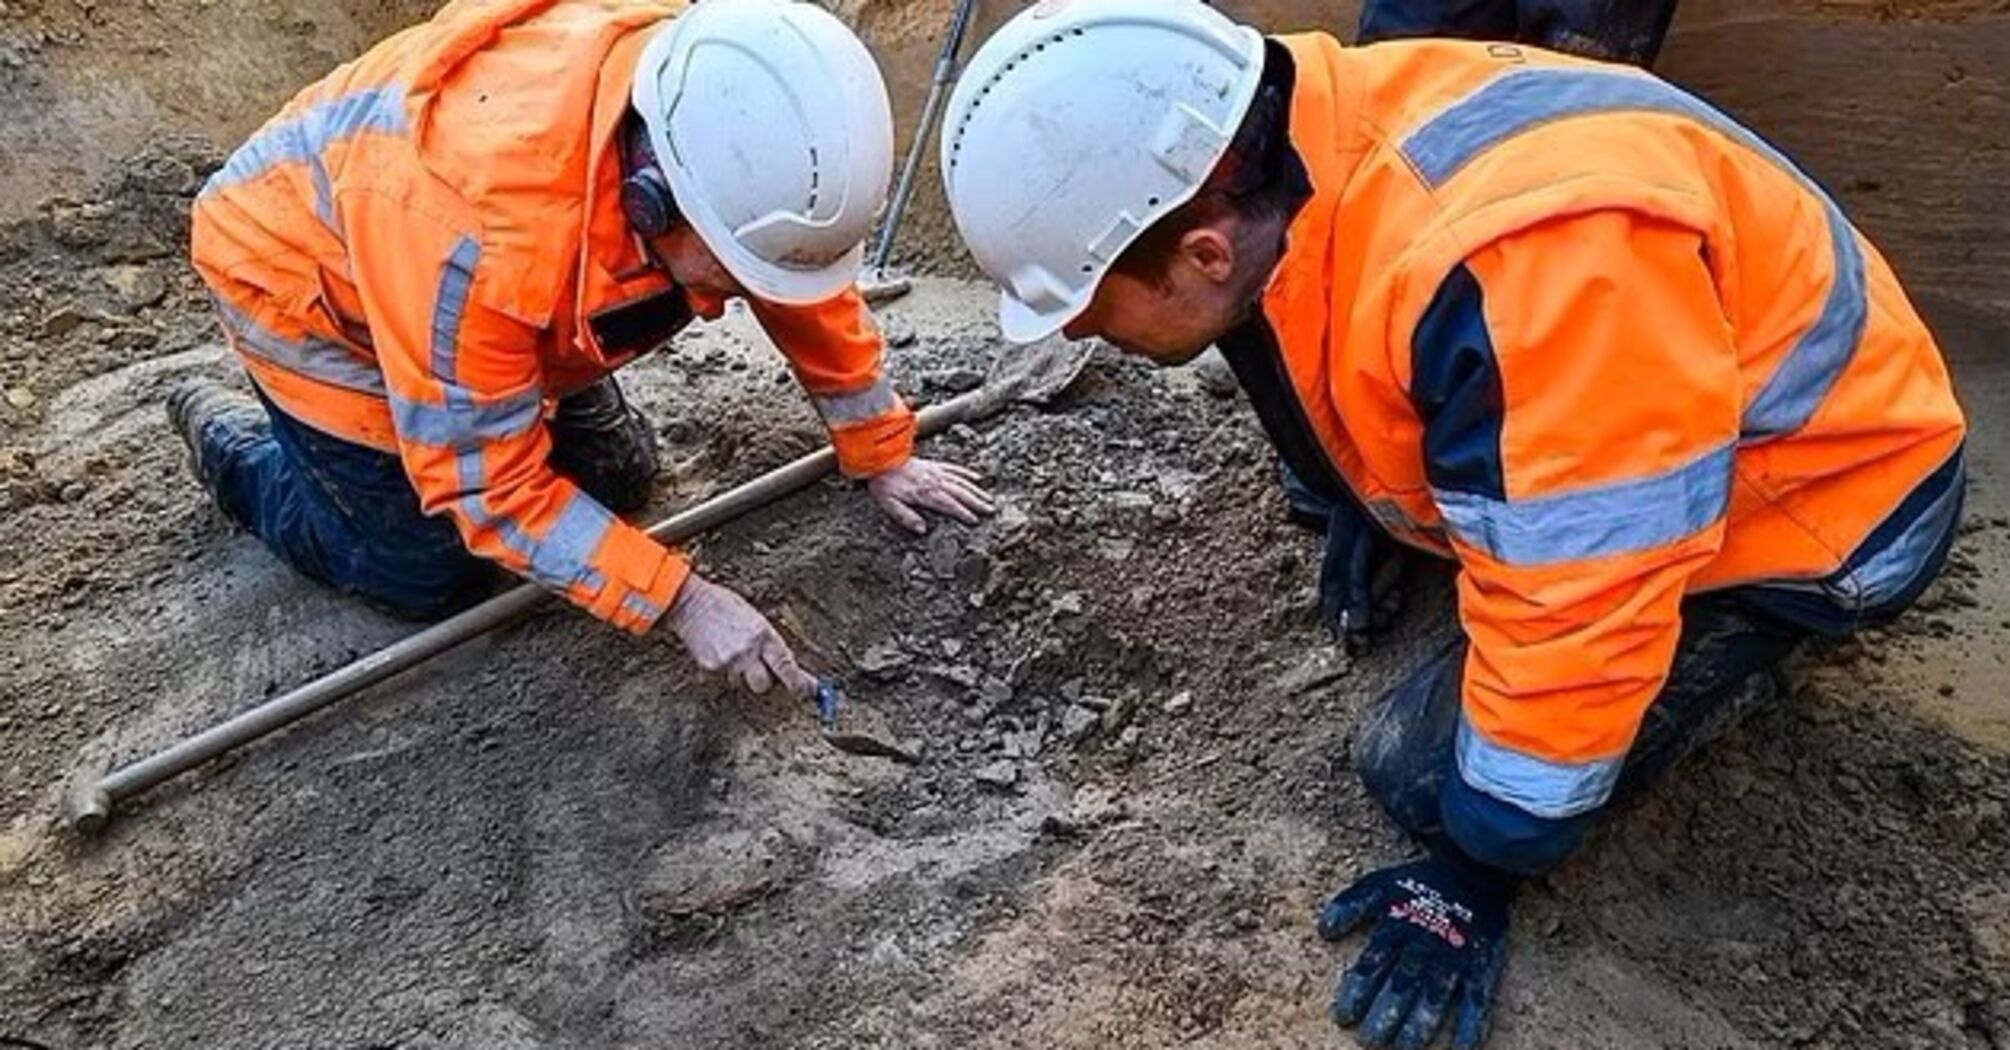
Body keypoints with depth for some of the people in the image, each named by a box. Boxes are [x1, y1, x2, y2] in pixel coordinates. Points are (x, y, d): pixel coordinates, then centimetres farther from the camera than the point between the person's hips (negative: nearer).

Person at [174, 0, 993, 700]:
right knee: (429, 577, -2)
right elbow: (486, 485, -33)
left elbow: (808, 283, -8)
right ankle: (235, 447, 21)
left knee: (614, 477, 5)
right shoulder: (485, 220, -45)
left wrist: (882, 456, -1)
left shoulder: (720, 125, -26)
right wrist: (681, 601, -34)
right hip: (306, 275, -5)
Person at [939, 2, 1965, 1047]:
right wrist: (1359, 506, 21)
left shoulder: (1514, 271, -42)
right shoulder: (1289, 156, -15)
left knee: (1419, 764, -12)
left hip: (1816, 495, -7)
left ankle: (1732, 633, 6)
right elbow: (1333, 347, 7)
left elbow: (1571, 611, -33)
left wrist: (1478, 871, -18)